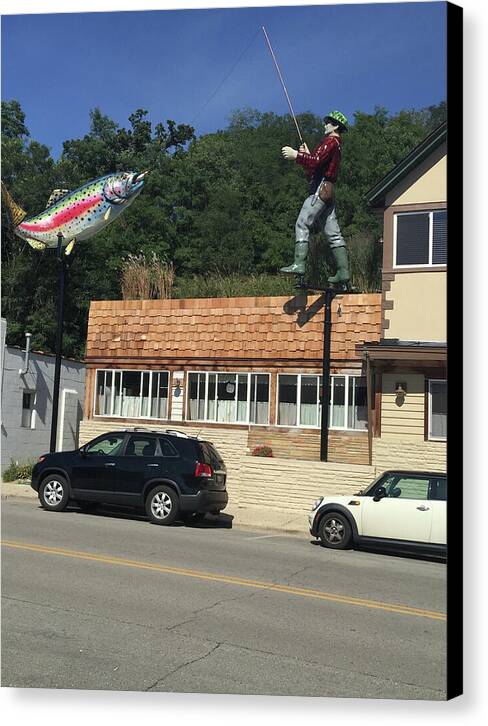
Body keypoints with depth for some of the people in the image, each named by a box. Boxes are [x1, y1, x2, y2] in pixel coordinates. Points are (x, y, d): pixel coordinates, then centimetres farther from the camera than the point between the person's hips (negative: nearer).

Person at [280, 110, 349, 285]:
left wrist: (296, 155, -14)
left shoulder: (330, 141, -3)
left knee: (302, 224, -15)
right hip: (327, 192, 10)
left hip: (321, 189, -10)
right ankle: (343, 272, 2)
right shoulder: (335, 145, 28)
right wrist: (306, 154, 21)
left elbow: (317, 161, -19)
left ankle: (299, 264, -24)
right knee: (333, 233, 5)